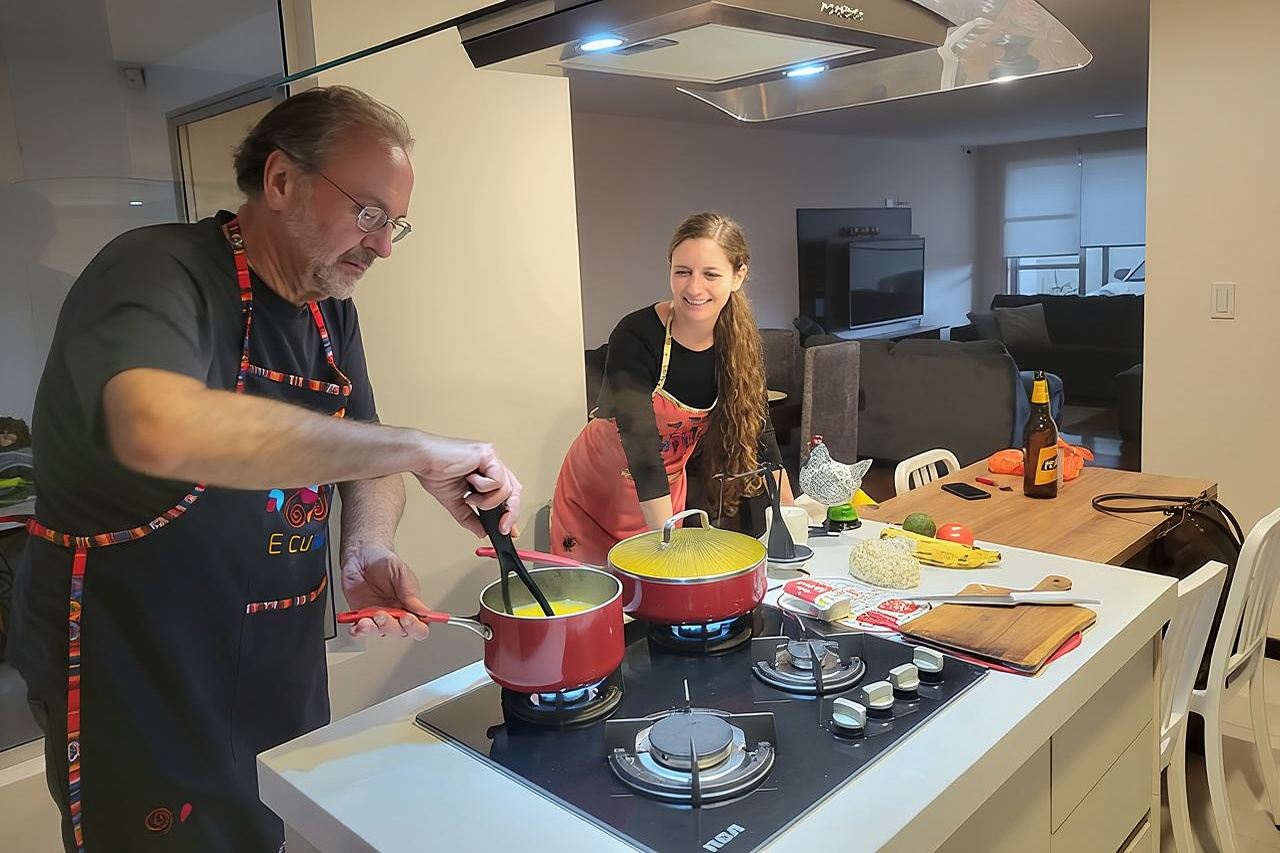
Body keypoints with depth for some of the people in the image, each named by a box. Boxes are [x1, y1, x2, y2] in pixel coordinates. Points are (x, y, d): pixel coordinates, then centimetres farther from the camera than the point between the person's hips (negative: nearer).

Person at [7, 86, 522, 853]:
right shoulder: (160, 271, -21)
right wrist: (413, 449, -39)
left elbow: (362, 458, 9)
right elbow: (159, 429, -43)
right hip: (142, 695, -7)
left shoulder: (331, 311, 3)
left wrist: (370, 552, -12)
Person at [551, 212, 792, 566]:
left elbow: (758, 429, -2)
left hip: (667, 494, 4)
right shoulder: (635, 337, -26)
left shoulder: (741, 343, -10)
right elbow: (641, 447, -32)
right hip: (595, 498, -4)